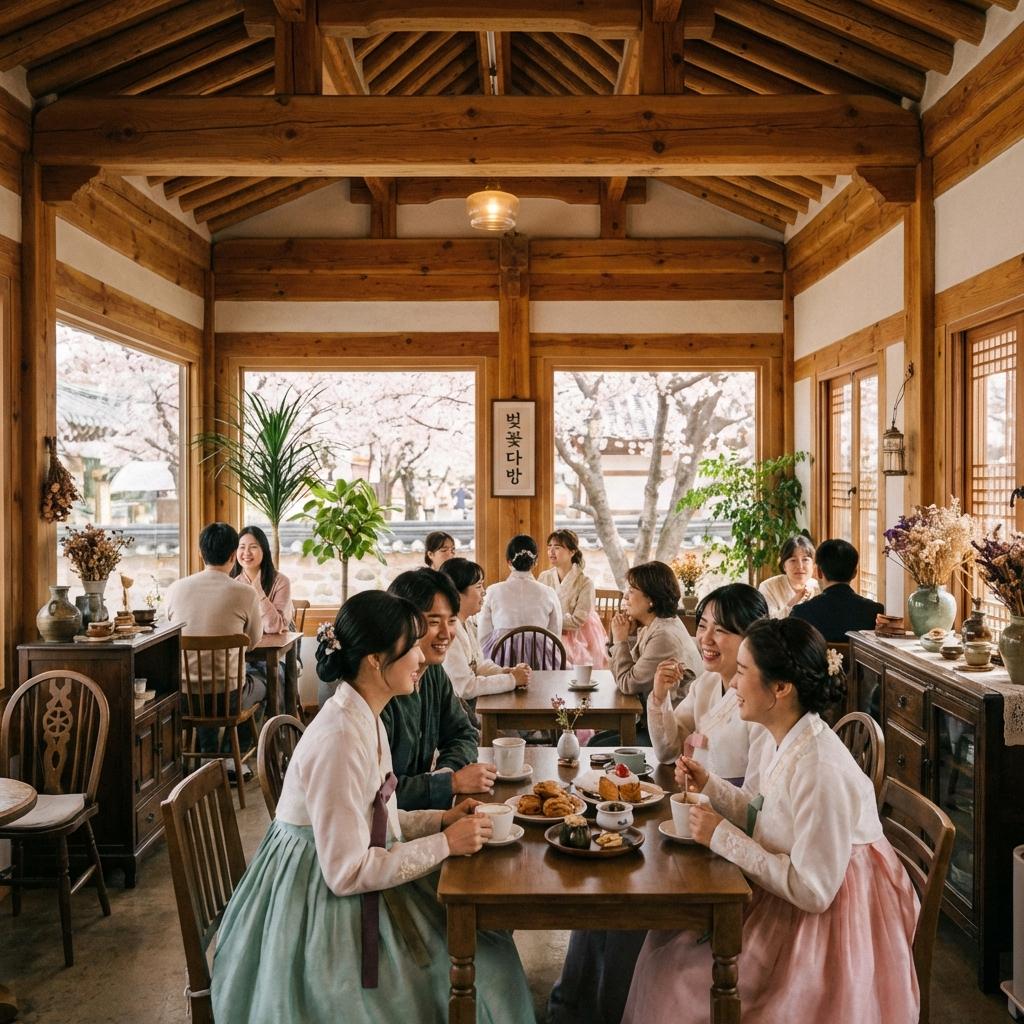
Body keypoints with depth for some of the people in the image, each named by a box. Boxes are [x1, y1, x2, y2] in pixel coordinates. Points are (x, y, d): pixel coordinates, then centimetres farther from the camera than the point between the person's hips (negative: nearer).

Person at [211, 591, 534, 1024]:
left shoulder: (366, 719, 2)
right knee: (474, 975, -3)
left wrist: (440, 819, -1)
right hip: (320, 904, -8)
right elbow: (347, 873, -24)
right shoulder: (340, 739, -27)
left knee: (487, 947, 6)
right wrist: (444, 844, -19)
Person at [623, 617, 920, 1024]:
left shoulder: (820, 770, -30)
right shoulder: (782, 741, -2)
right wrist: (709, 785, 2)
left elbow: (812, 891, -27)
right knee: (666, 942, 7)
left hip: (828, 923, -8)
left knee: (683, 985, -4)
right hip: (786, 896, 8)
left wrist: (723, 837, -23)